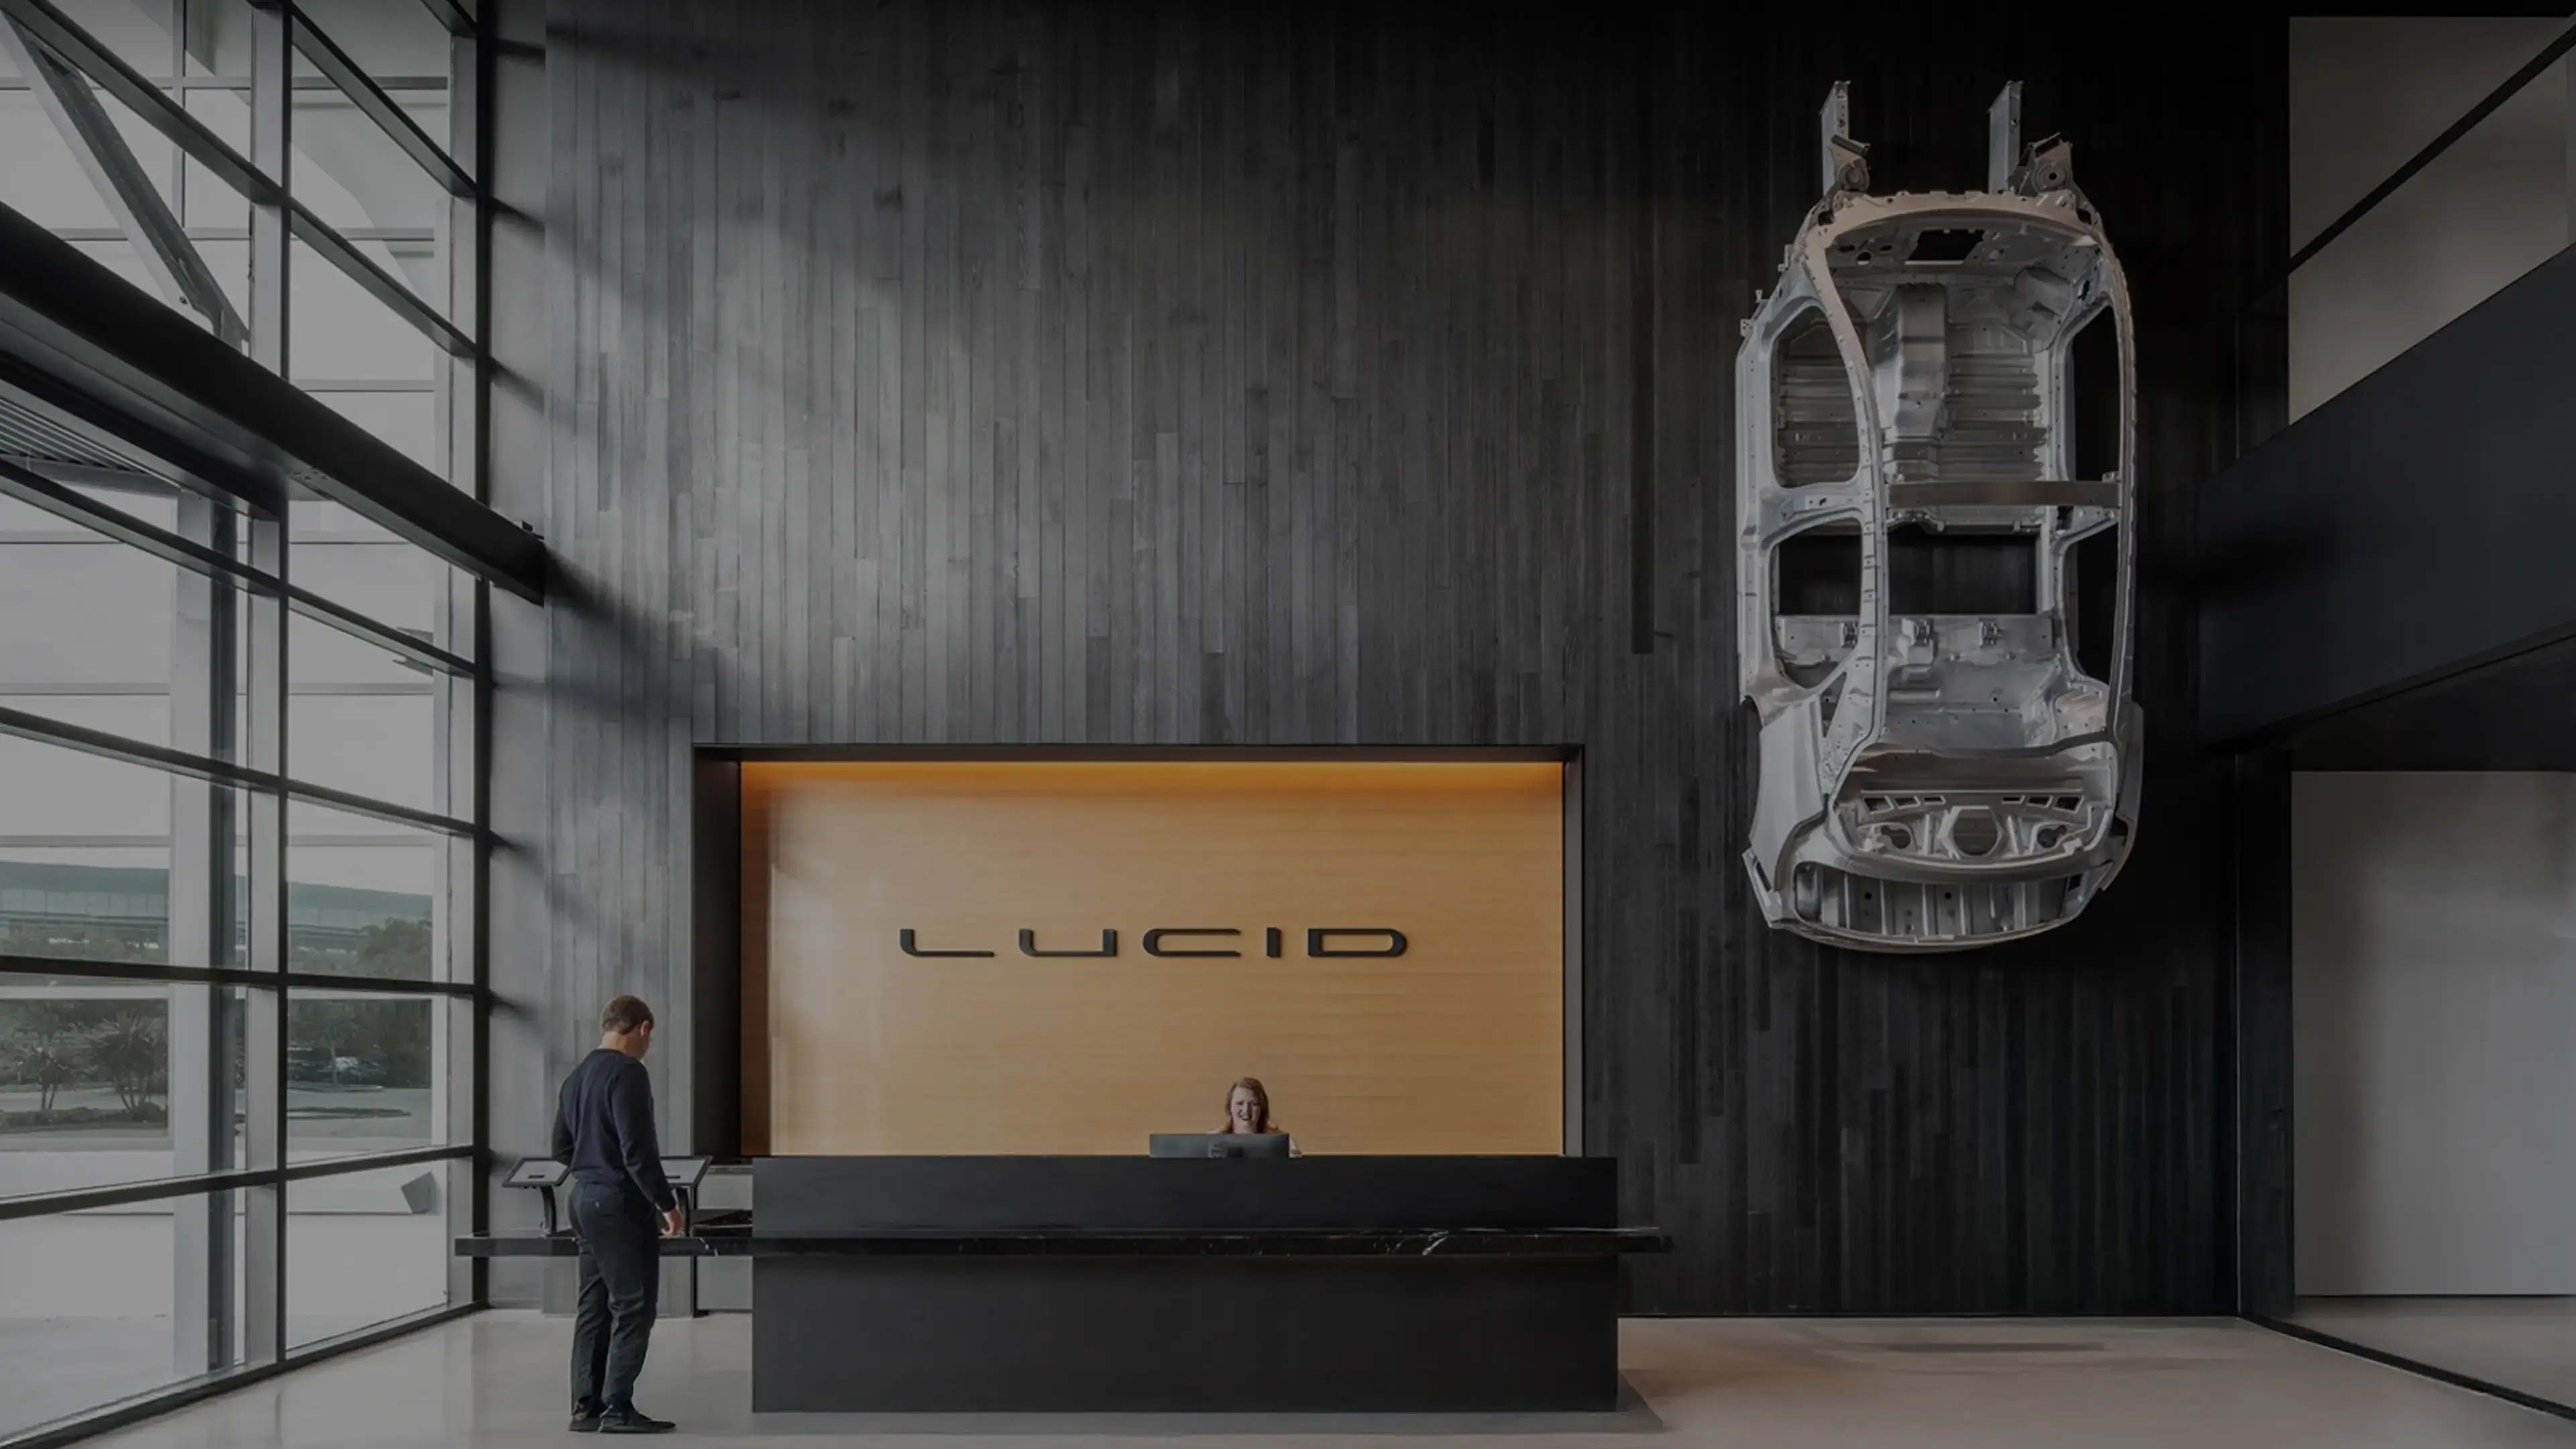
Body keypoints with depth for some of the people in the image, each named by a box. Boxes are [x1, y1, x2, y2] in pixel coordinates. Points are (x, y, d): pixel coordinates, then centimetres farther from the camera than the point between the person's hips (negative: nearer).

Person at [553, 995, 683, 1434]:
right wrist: (667, 1203, -15)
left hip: (585, 1198, 9)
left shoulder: (577, 1076, 12)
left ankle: (586, 1407, 13)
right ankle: (618, 1408, -4)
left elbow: (562, 1148, 17)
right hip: (620, 1202, -9)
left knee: (594, 1306, 11)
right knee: (633, 1305, -3)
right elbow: (637, 1149, -21)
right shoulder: (627, 1073, -16)